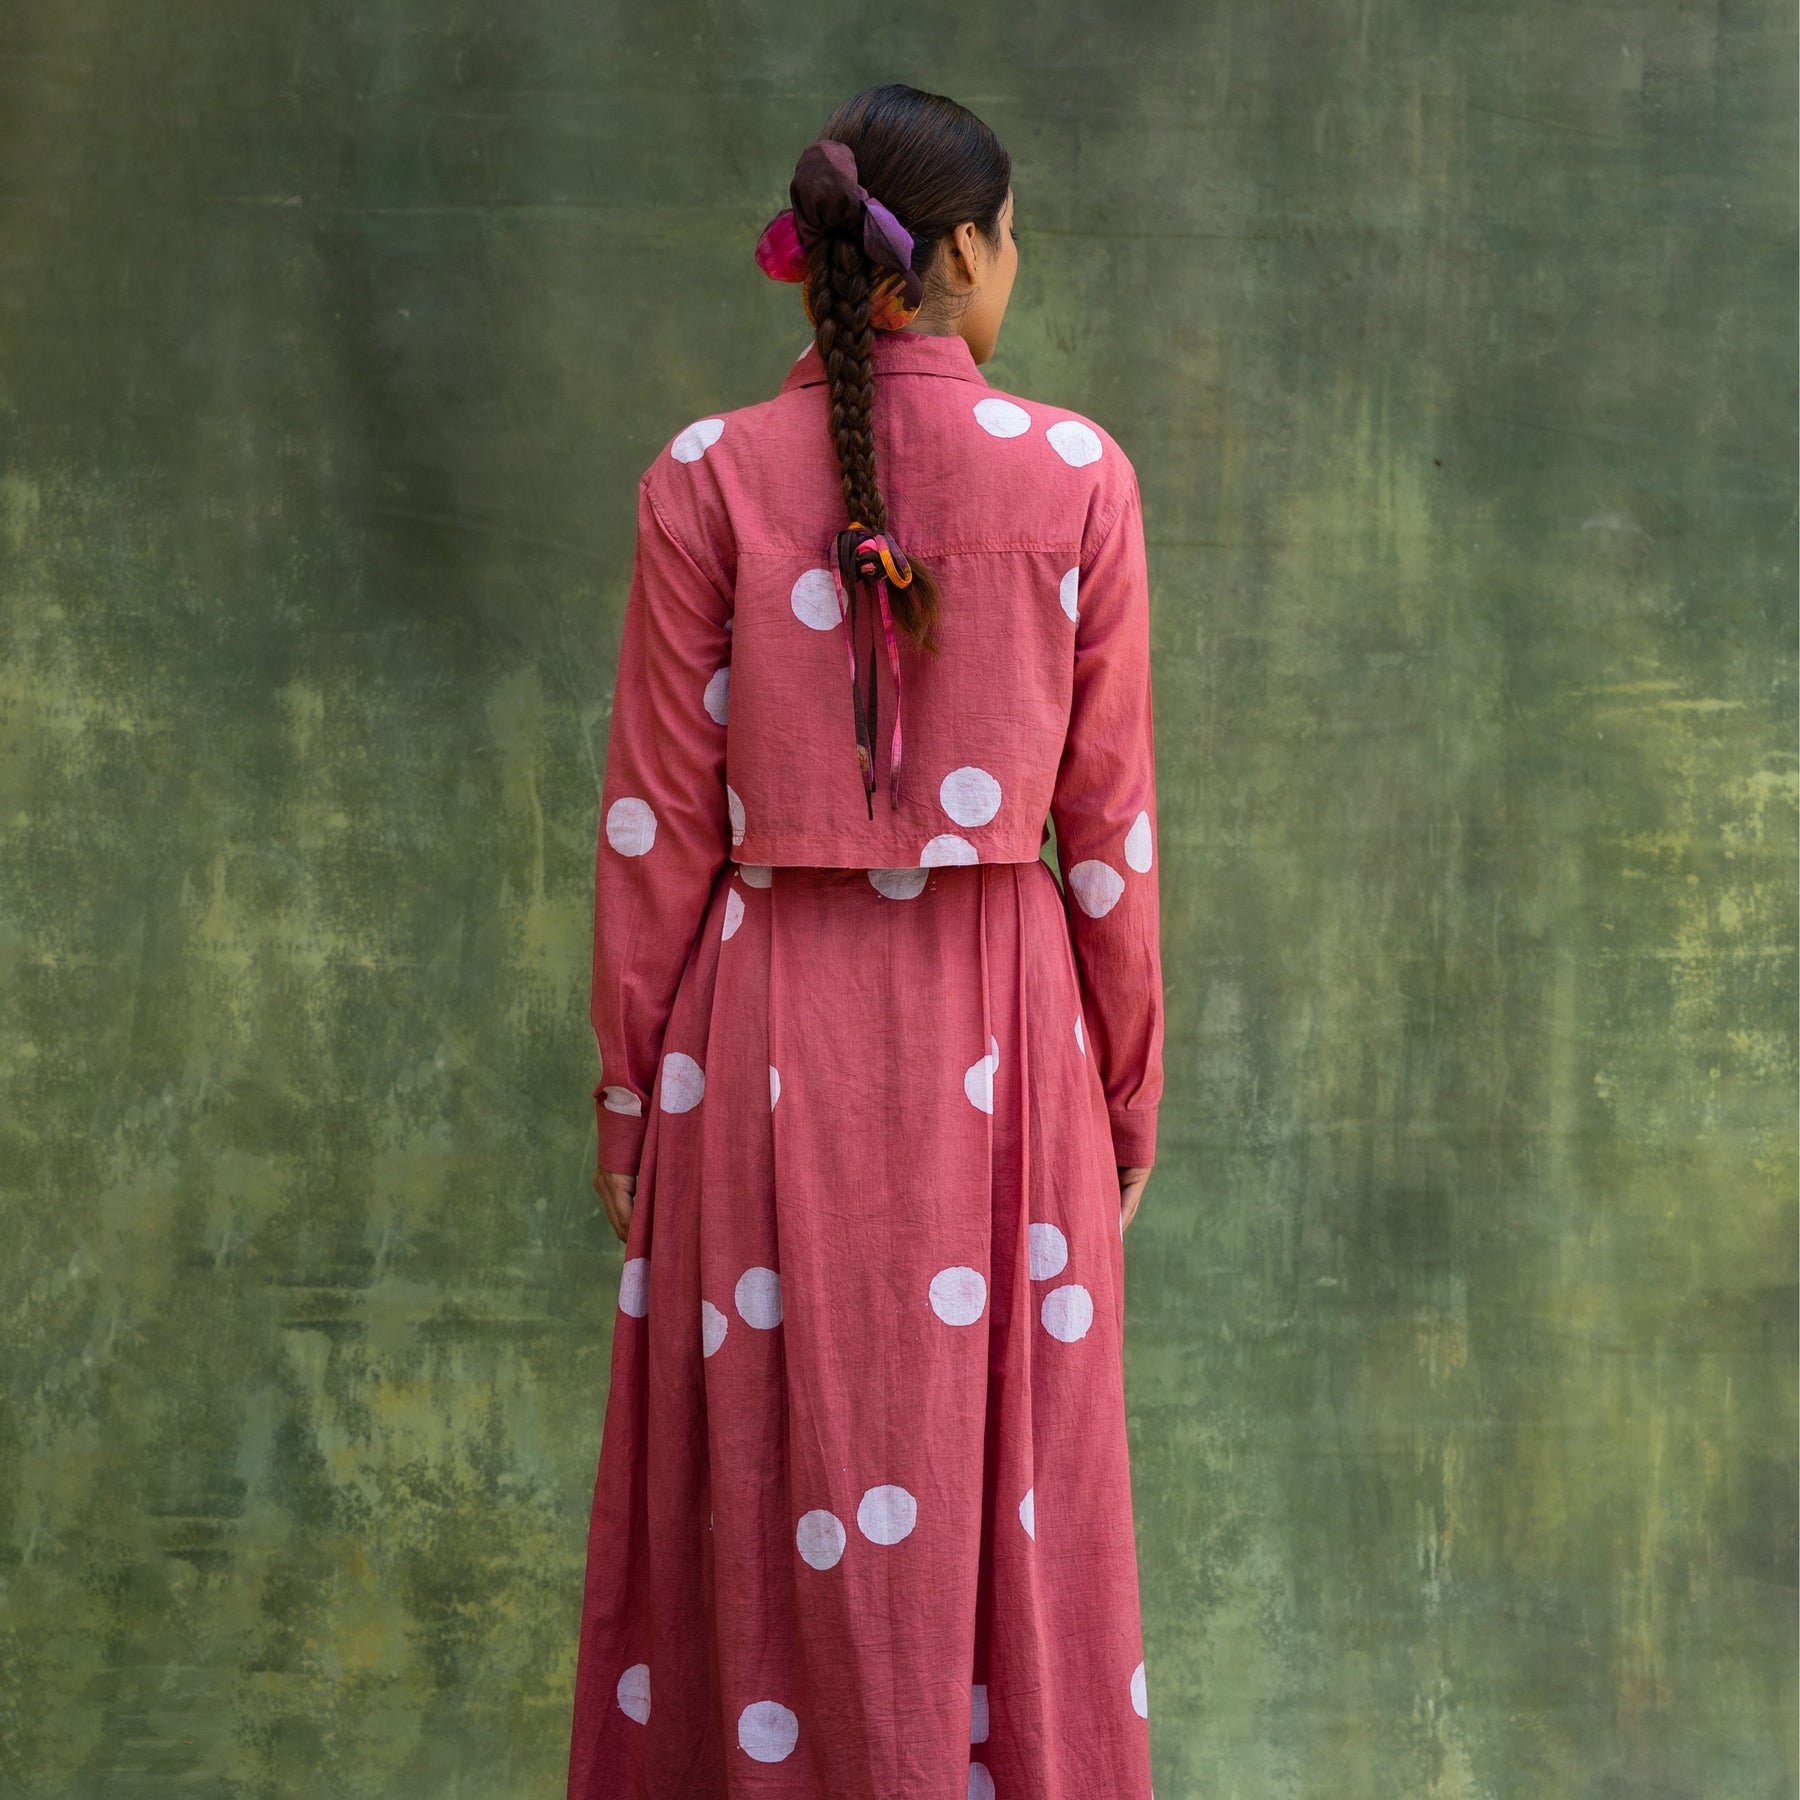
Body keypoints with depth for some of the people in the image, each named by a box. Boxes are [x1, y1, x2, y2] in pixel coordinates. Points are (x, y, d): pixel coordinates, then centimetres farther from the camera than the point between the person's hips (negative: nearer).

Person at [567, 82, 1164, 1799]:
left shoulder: (705, 479, -5)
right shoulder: (1080, 477, -4)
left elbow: (659, 822, -4)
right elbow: (1107, 821, -2)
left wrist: (628, 1088, 5)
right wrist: (1128, 1084, 9)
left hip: (765, 1035, 0)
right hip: (1000, 1032, 0)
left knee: (762, 1513, 10)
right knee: (1003, 1500, 12)